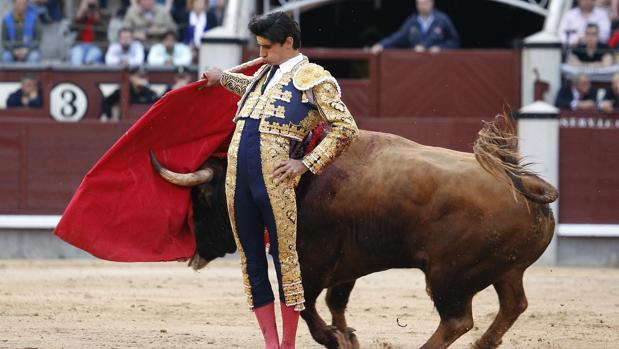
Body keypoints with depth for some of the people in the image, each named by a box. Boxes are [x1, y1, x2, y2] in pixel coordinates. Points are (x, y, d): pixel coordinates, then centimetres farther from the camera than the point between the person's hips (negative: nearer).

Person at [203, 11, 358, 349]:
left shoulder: (313, 78, 0)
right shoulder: (265, 73, 21)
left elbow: (346, 128, -4)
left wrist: (307, 164, -8)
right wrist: (222, 78, 52)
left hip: (273, 179, -7)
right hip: (237, 176, 7)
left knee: (284, 256, -3)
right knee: (252, 260, 6)